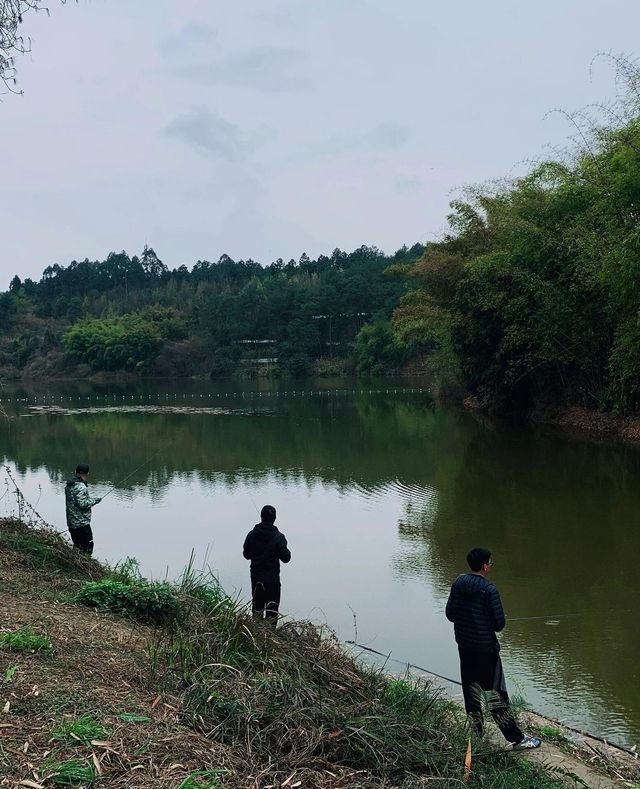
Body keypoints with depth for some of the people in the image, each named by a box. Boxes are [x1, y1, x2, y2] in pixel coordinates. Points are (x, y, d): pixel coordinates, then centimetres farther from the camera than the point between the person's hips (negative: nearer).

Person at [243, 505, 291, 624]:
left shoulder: (252, 535, -6)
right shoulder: (278, 537, -15)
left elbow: (246, 554, 4)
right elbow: (286, 558, -10)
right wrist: (287, 552, 10)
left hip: (255, 579, 4)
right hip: (272, 580, -3)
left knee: (257, 606, 18)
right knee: (272, 609, 5)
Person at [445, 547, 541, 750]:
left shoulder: (457, 584, -1)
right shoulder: (489, 590, -19)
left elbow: (450, 614, 5)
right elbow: (499, 624, -16)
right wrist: (489, 625, 6)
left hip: (464, 647, 6)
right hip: (485, 649, -6)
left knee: (471, 692, 16)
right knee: (496, 695, 2)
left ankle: (476, 733, 27)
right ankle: (517, 738, 13)